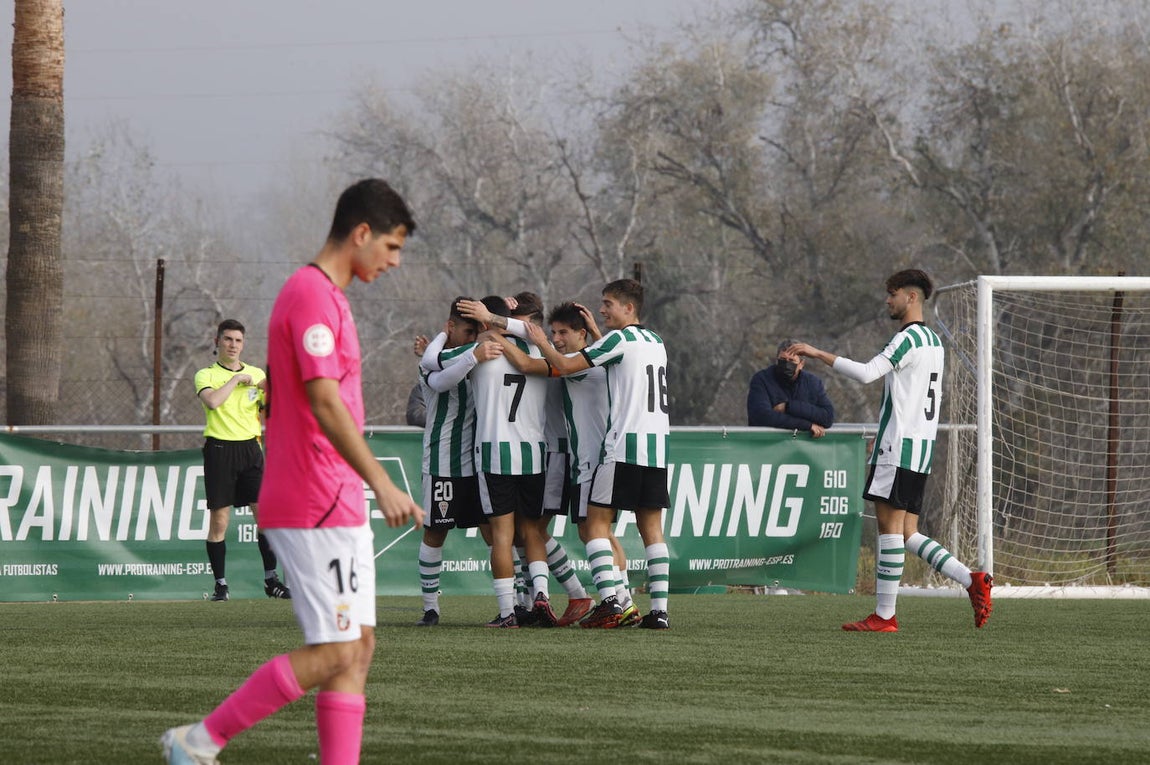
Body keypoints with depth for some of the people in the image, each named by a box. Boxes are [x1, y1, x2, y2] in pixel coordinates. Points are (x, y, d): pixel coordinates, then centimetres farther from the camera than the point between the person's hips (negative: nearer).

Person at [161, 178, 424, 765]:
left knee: (358, 647, 6)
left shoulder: (326, 297, 18)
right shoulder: (311, 296, -14)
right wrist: (382, 483, -29)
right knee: (335, 653, -10)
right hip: (315, 511, -11)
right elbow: (325, 402, -24)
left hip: (339, 507, 11)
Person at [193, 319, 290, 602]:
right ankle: (220, 584, 5)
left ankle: (271, 579, 2)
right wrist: (236, 379, -11)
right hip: (219, 449, -3)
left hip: (250, 448, 3)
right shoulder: (206, 375, 2)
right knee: (219, 520, -2)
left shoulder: (257, 374, 13)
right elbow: (212, 401, -19)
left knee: (265, 513, -5)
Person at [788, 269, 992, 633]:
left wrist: (818, 354, -20)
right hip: (922, 445, 10)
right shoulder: (933, 341, 19)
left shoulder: (908, 338, -12)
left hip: (899, 447, -10)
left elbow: (866, 373, -24)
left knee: (890, 526, -7)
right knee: (907, 534, 10)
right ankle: (972, 580, 1)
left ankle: (884, 615, -7)